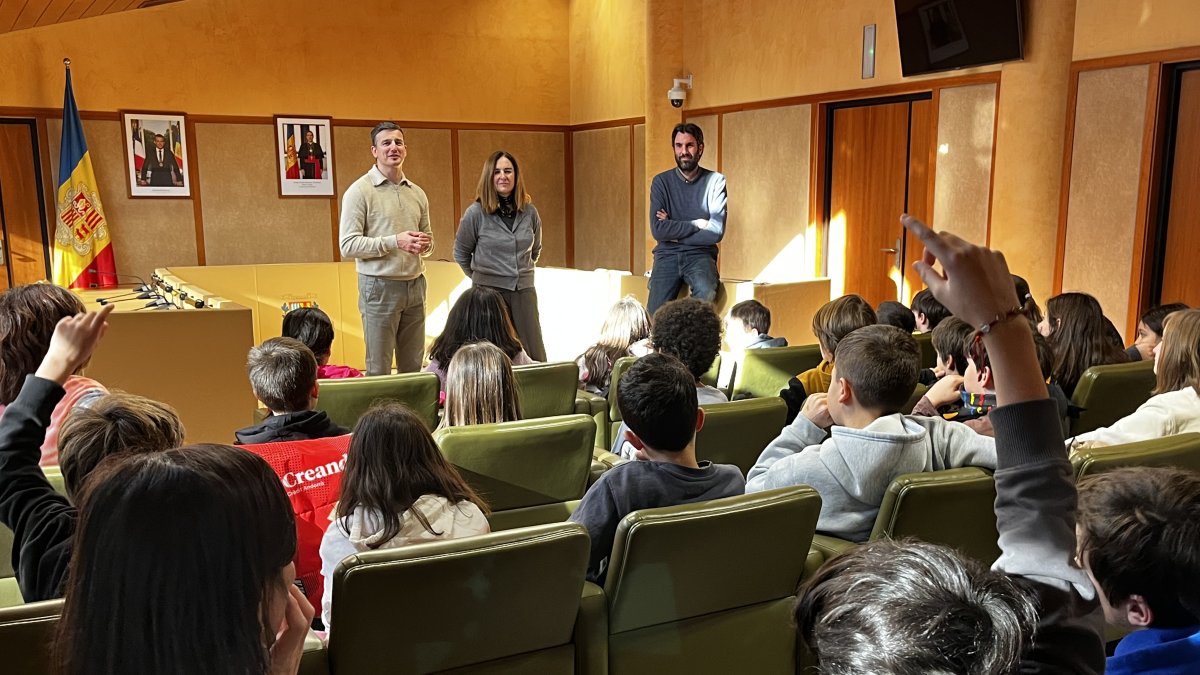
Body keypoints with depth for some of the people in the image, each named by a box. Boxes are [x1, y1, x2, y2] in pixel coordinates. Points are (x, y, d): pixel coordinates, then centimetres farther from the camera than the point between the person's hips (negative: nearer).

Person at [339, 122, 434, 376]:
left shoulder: (417, 193, 13)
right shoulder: (360, 191, -4)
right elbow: (348, 245, -11)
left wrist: (425, 244, -3)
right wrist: (394, 241, -19)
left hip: (415, 285, 5)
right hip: (379, 287, -5)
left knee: (413, 368, 10)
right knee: (378, 369, 1)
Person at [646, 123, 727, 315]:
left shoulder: (715, 181, 0)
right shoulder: (661, 182, 4)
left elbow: (716, 232, -8)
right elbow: (658, 230, -8)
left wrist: (673, 231, -4)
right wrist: (697, 224, -7)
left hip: (700, 255, -1)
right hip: (667, 255, 1)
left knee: (706, 293, -32)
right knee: (655, 315, -21)